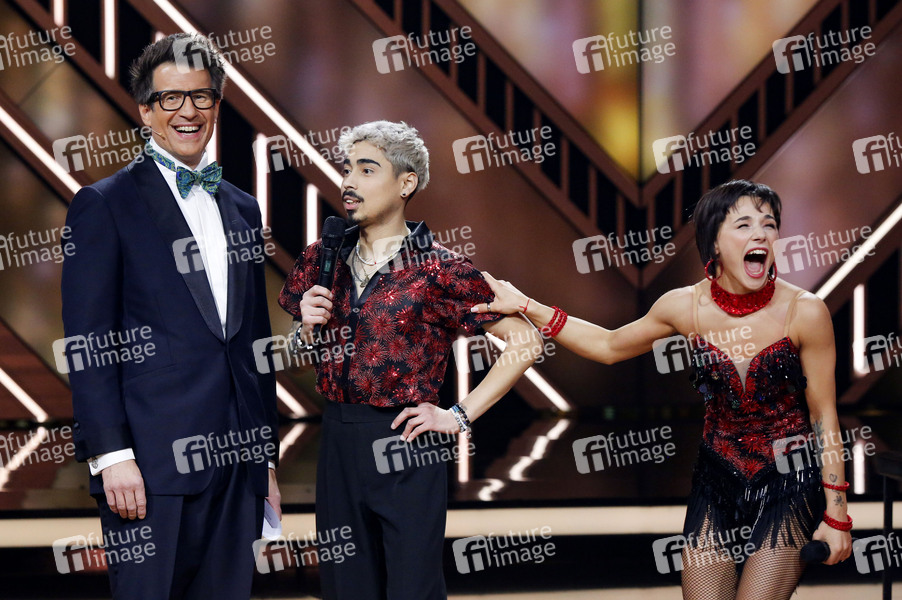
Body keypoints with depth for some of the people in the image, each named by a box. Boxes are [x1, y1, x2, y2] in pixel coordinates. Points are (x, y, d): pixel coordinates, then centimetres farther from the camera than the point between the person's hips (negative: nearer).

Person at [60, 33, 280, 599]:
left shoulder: (241, 209, 18)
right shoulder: (104, 205, 0)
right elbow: (89, 343, -6)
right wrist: (111, 455, -14)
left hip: (238, 460, 5)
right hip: (150, 466, -5)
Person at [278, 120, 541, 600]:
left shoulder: (437, 269, -8)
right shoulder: (323, 260, 6)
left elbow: (525, 341, -9)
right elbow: (299, 356, 19)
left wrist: (460, 415, -11)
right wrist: (306, 328, -4)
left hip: (406, 444, -4)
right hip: (338, 441, 4)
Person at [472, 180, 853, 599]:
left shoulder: (805, 312, -14)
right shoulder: (686, 306, -5)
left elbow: (823, 415, -6)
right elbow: (609, 346, 14)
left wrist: (836, 515, -5)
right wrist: (525, 306, 8)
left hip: (790, 486, -3)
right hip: (717, 480, 3)